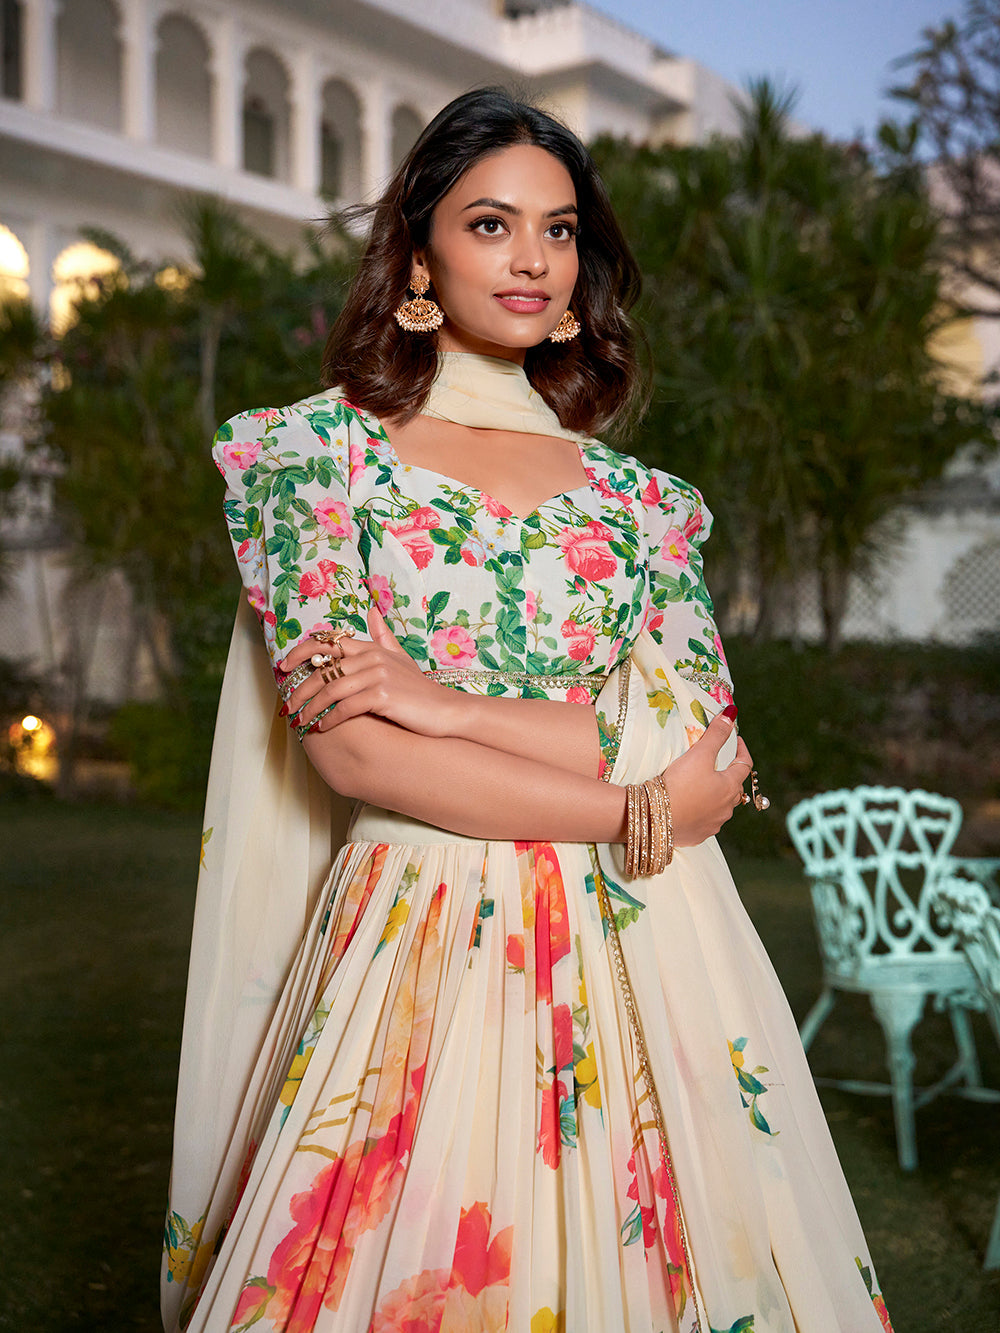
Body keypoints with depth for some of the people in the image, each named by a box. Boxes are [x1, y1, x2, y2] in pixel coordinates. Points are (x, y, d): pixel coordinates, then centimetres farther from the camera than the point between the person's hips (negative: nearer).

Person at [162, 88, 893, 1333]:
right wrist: (630, 818, -10)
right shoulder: (319, 450, 1)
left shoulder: (638, 499, 10)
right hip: (419, 942, -2)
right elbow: (352, 753, -9)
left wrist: (443, 703, -14)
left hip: (643, 957, 3)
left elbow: (697, 740, -3)